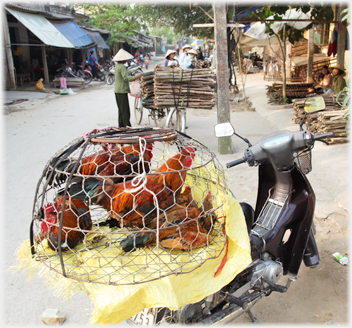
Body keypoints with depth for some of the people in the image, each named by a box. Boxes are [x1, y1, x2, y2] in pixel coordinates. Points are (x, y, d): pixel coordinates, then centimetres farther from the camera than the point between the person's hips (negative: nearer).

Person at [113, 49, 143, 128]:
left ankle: (121, 126, 21)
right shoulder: (122, 66, -15)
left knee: (121, 110, 15)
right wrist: (136, 77, -23)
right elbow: (126, 78, -25)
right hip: (122, 90, -10)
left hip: (117, 90, 10)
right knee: (125, 110, -7)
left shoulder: (117, 66, 14)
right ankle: (127, 126, -5)